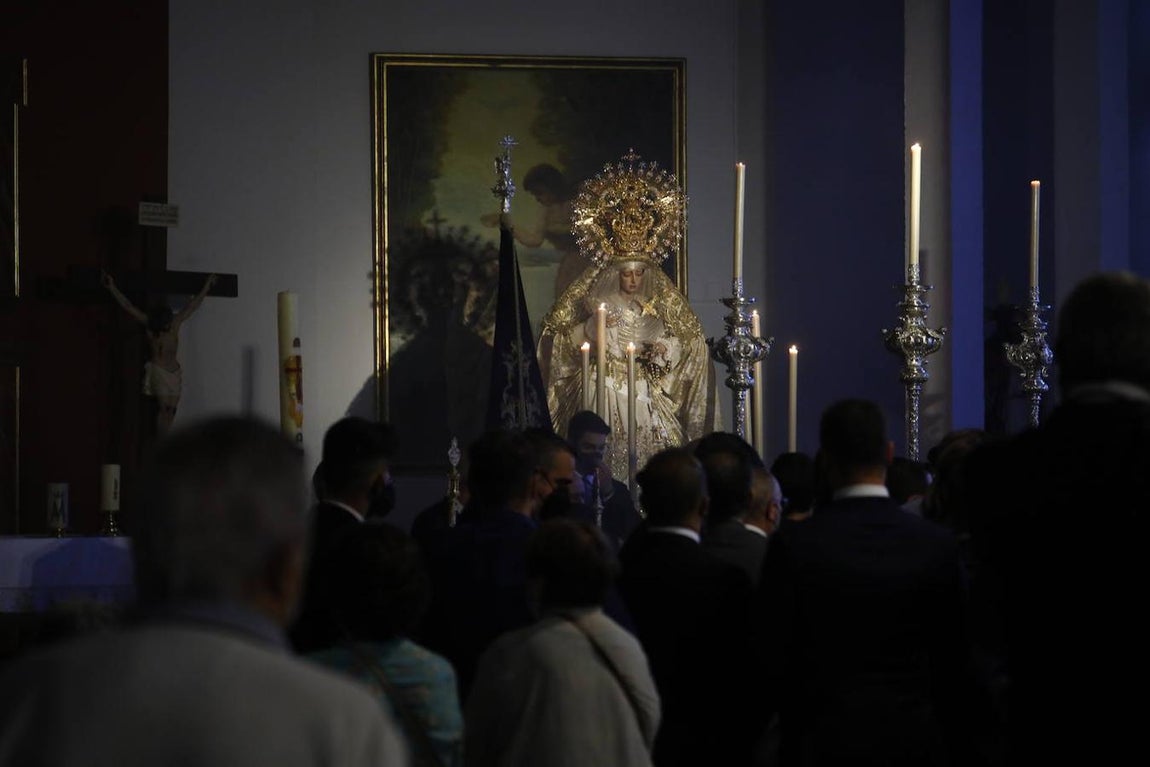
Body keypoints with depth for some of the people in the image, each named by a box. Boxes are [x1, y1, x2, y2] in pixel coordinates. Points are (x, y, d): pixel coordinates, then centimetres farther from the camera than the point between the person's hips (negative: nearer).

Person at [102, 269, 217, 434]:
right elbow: (128, 306, -9)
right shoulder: (148, 325, -8)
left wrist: (207, 286, 21)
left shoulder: (176, 322, 2)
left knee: (171, 409, -1)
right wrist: (112, 288, -12)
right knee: (163, 407, -12)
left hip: (174, 372, 5)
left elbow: (193, 305, 12)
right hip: (158, 370, -5)